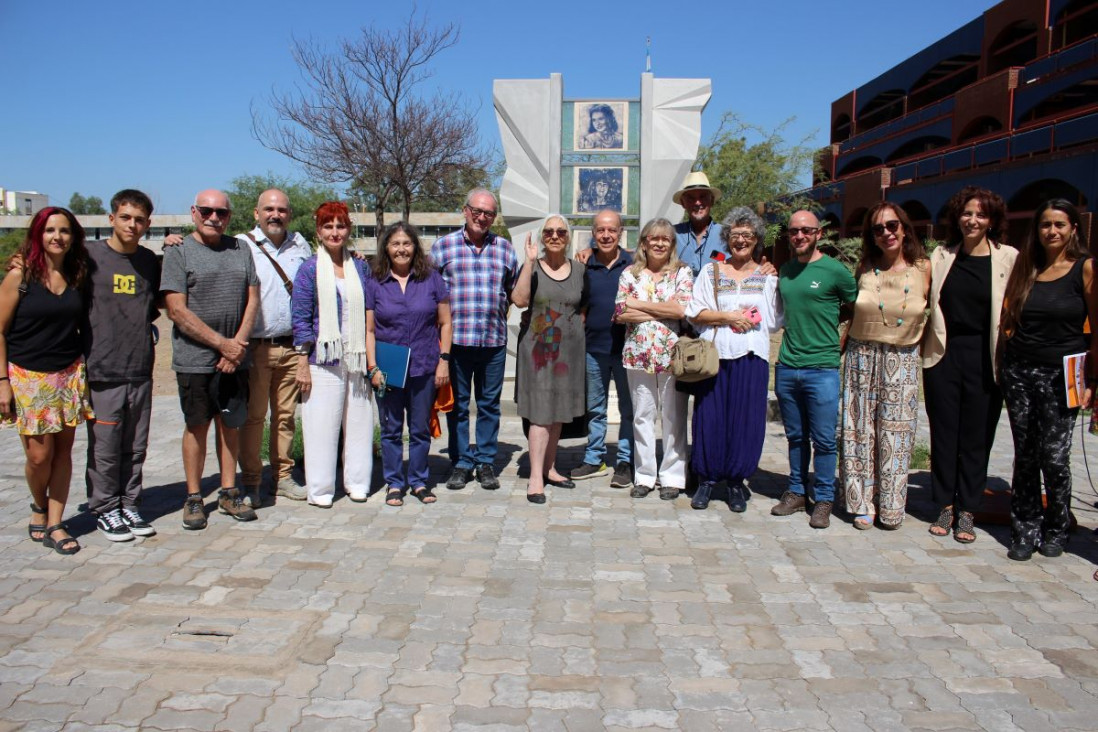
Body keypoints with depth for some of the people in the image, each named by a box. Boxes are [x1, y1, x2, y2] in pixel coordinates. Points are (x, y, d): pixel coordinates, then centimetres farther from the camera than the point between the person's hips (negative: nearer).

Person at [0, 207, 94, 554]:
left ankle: (54, 525, 15)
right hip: (28, 377, -3)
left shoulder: (77, 275, 5)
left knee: (63, 450, 4)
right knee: (39, 454, -2)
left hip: (69, 375, 3)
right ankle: (39, 507, 28)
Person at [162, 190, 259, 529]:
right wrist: (221, 343, -12)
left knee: (231, 425, 10)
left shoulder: (240, 249, 11)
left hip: (235, 358, 4)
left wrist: (238, 344, -6)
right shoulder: (178, 252, -2)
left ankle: (229, 492, 21)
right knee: (197, 426, 4)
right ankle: (193, 498, 16)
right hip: (195, 358, -3)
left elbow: (252, 299, 7)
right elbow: (177, 310, -9)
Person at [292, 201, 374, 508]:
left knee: (359, 422, 8)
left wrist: (371, 359, 10)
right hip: (323, 359, -4)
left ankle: (357, 483, 22)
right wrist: (302, 364, -8)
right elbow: (301, 320, -3)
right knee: (322, 425, 0)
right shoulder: (309, 269, -1)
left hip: (357, 359, 4)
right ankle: (320, 490, 13)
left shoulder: (360, 267, 11)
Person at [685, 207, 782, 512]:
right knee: (710, 416, 1)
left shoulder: (768, 277, 10)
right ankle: (706, 479, 14)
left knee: (745, 420, 2)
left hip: (751, 357, 1)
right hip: (715, 355, 0)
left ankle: (736, 482, 15)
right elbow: (695, 313, -1)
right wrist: (729, 317, -10)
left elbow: (776, 320, 9)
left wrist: (753, 320, -7)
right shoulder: (711, 271, 8)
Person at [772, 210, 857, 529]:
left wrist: (840, 341, 3)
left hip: (822, 368, -5)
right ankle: (796, 492, 25)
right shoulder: (784, 270, 11)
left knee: (823, 440, 2)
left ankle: (824, 500, 14)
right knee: (795, 437, 14)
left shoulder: (835, 270, -5)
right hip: (786, 367, 5)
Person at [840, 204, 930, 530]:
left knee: (895, 435, 4)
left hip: (902, 360, -1)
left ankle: (890, 507, 16)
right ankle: (862, 503, 14)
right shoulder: (865, 268, 1)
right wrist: (840, 344, 3)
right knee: (861, 431, 4)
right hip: (862, 357, 1)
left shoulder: (923, 268, -3)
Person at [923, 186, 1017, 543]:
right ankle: (945, 506, 20)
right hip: (943, 355, 2)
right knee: (943, 433, 8)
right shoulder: (941, 256, 7)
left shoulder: (1009, 258, -1)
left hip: (985, 359, -2)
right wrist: (925, 345, 1)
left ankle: (966, 512, 17)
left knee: (977, 437, 6)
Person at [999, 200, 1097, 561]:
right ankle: (1025, 530, 18)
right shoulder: (1026, 267, 10)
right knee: (1025, 456, 8)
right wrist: (1008, 357, 8)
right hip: (1019, 371, 4)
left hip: (1061, 374, -4)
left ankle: (1056, 530, 17)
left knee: (1054, 457, -3)